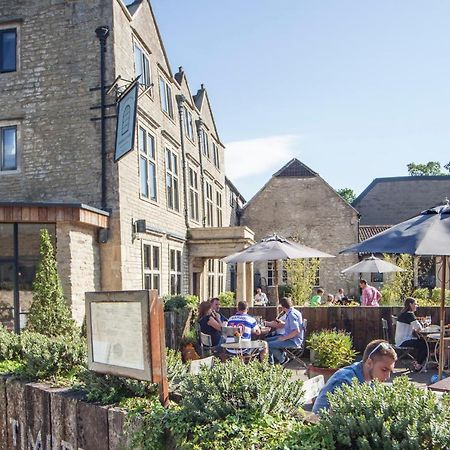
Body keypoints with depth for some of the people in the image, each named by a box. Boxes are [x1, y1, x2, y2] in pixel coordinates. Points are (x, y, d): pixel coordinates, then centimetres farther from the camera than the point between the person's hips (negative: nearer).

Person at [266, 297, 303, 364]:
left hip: (293, 341, -11)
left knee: (270, 345, -19)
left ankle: (283, 360, 1)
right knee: (267, 340, 12)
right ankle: (271, 363, 18)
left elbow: (296, 331, -29)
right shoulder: (291, 312, 9)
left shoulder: (292, 314, -22)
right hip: (289, 338, 11)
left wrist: (284, 338, -21)